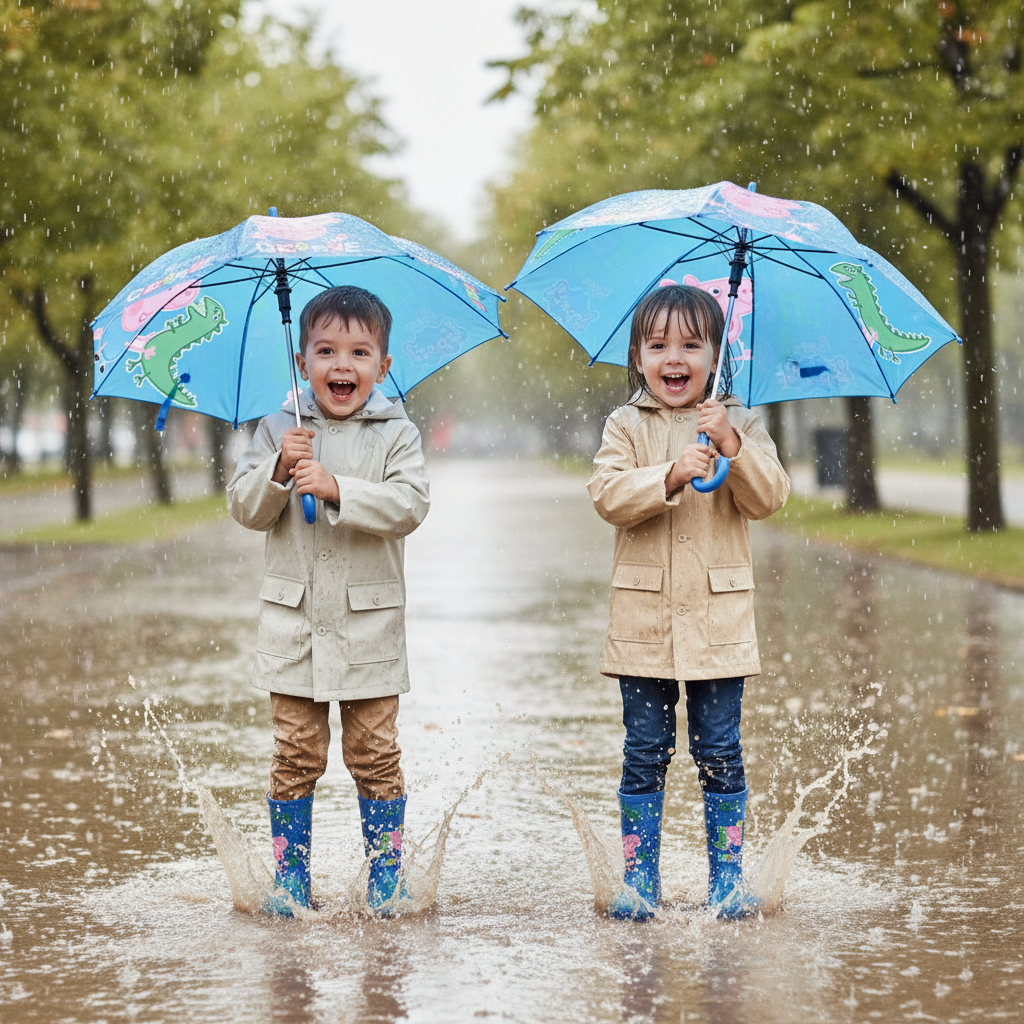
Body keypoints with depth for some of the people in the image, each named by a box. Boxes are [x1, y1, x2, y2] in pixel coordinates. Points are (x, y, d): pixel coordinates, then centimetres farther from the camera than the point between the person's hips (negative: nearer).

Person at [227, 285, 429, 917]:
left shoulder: (396, 434, 0)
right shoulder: (279, 431, 6)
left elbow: (410, 505, -14)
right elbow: (245, 507, -1)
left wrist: (336, 488, -23)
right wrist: (280, 470, -19)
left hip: (370, 624, -1)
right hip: (295, 621, 1)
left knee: (375, 753, 3)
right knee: (296, 753, 4)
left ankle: (386, 875, 14)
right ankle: (290, 876, 14)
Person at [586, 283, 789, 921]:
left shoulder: (740, 425, 6)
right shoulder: (627, 427, 5)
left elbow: (770, 498, -6)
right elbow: (608, 495, -10)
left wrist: (733, 448, -21)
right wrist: (669, 476, -24)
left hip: (719, 619, 0)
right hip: (643, 620, 0)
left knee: (720, 753, 3)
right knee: (645, 754, 4)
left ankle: (728, 877, 13)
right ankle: (639, 880, 12)